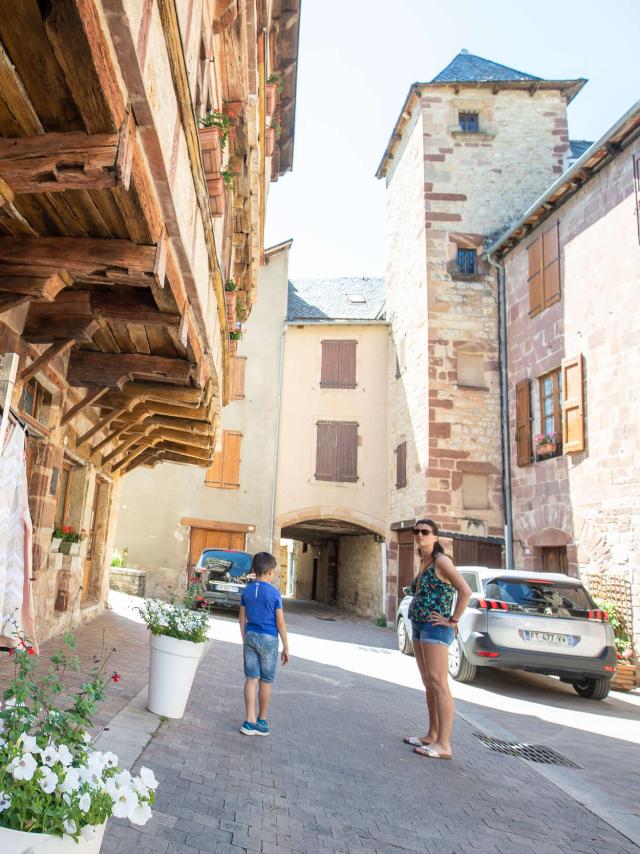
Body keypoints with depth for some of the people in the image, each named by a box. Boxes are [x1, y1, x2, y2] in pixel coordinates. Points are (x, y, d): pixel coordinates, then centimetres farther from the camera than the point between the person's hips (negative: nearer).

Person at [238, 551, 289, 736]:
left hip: (250, 637, 4)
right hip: (269, 639, -4)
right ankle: (262, 721, 22)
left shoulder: (246, 591, 3)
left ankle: (250, 722, 9)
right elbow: (280, 623, -9)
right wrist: (286, 647, -1)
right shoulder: (274, 593, -11)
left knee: (251, 679, 8)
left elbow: (242, 619, 8)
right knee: (265, 682, 9)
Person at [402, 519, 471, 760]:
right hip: (419, 628, 9)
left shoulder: (440, 561, -12)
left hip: (435, 629, -9)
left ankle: (444, 745, -8)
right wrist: (417, 614, 14)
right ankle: (432, 736, 20)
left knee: (438, 684, -10)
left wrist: (453, 620, -16)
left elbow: (466, 591, -20)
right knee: (429, 684, 13)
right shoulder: (423, 564, 15)